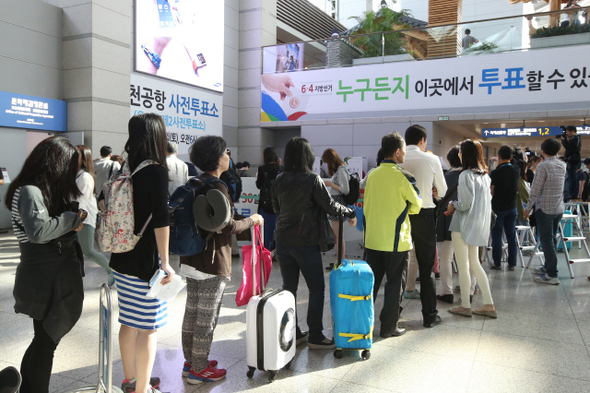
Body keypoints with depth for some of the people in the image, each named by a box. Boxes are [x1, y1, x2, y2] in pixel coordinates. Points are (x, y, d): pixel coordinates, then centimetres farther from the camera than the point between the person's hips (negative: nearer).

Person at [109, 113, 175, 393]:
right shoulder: (156, 170, -15)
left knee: (129, 321, 19)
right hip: (146, 260, -8)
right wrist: (165, 263, -16)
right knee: (149, 327, 4)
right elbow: (160, 220, -20)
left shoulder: (127, 167, 7)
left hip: (123, 258, 8)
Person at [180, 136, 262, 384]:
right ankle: (199, 370, 16)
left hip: (190, 259, 9)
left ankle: (190, 361, 31)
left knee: (192, 312, 17)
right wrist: (252, 221, -4)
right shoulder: (217, 187, -18)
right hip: (212, 262, -9)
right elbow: (227, 227, -19)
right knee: (207, 317, 3)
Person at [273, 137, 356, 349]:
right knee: (316, 289, 7)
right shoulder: (312, 180, -14)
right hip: (306, 242, -6)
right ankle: (315, 337, 13)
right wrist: (350, 213, 7)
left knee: (289, 287, 14)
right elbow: (330, 206, -9)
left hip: (283, 241, 6)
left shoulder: (279, 180, 2)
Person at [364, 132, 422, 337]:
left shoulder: (372, 175, 3)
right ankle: (389, 326, 14)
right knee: (394, 284, 7)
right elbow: (416, 205, -2)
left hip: (373, 239, 5)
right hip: (396, 240, -5)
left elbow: (366, 206, 9)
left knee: (371, 281, 14)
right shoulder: (403, 176, -12)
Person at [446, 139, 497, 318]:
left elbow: (465, 204, -20)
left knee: (463, 266, 3)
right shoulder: (485, 175, 9)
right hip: (479, 226, 9)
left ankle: (465, 306, 12)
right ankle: (489, 305, 18)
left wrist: (452, 205, 0)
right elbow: (488, 200, 14)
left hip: (464, 225, -8)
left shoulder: (466, 175, -17)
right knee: (475, 264, 17)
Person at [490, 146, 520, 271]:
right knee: (511, 236, 9)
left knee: (497, 236, 4)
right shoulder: (516, 171, 2)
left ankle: (497, 263, 8)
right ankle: (512, 264, 14)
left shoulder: (496, 173, -14)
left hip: (498, 208, -4)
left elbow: (491, 192, -12)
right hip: (512, 208, 5)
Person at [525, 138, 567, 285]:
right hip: (559, 208, 7)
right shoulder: (562, 165, 6)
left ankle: (552, 274, -3)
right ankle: (548, 266, 28)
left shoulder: (543, 165, -15)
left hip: (545, 208, -7)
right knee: (552, 239, 17)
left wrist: (528, 207, -6)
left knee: (547, 240, -4)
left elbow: (536, 189, -15)